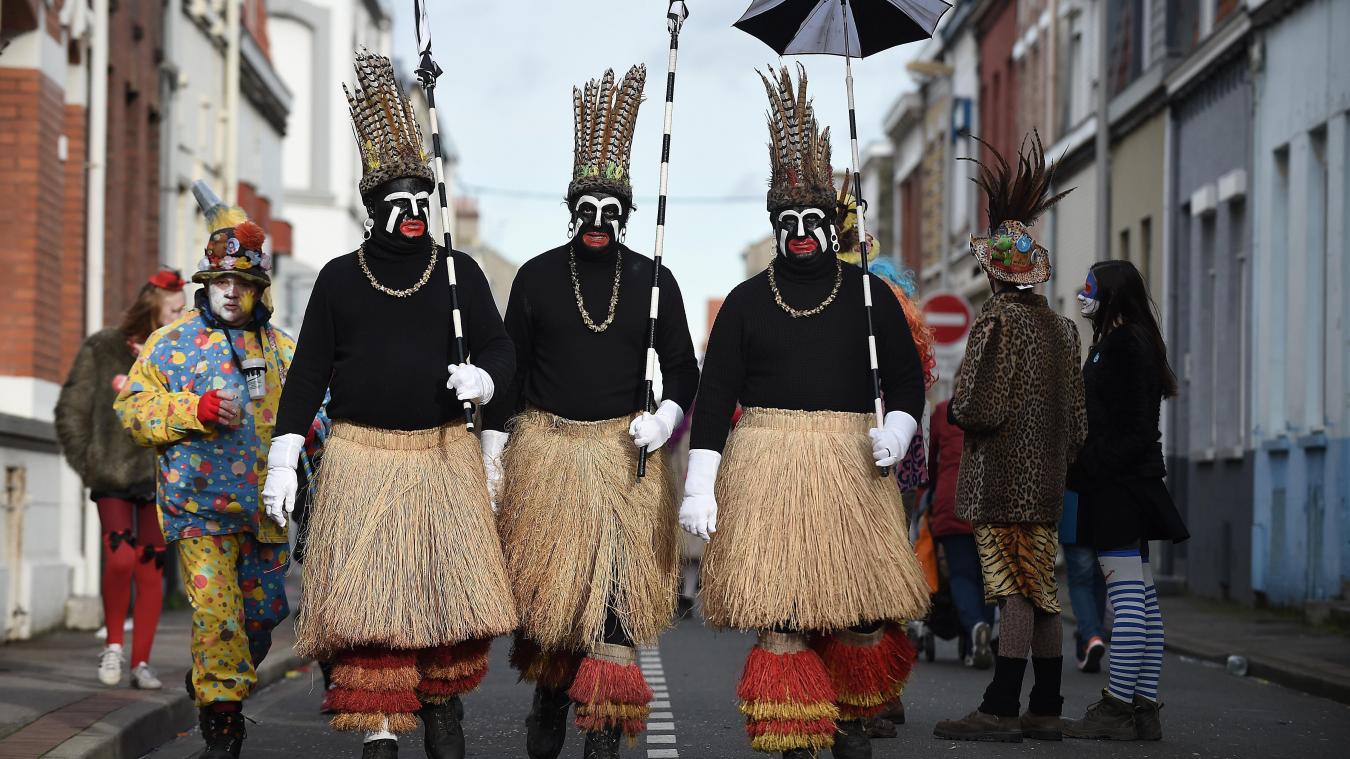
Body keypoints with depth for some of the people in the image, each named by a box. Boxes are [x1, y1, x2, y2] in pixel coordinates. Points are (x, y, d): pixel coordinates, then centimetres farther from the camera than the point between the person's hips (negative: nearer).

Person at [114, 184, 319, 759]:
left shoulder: (282, 349, 13)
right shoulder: (172, 342, 2)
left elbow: (312, 404, 23)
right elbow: (132, 407, -1)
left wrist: (306, 427, 0)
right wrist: (195, 410, -16)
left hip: (263, 505, 4)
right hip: (199, 501, -4)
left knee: (263, 611, 12)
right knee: (215, 607, -14)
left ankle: (209, 682, 37)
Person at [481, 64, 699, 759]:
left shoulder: (653, 280, 4)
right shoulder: (536, 277, 4)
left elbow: (683, 369, 8)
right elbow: (507, 370, 7)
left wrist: (664, 418, -12)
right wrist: (492, 455, 4)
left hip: (625, 455, 0)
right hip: (546, 452, 0)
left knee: (617, 593, -5)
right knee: (546, 587, 6)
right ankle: (548, 701, 29)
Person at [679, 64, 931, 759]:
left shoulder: (870, 296, 10)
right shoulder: (746, 302, 8)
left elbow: (906, 378, 14)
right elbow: (715, 393, 5)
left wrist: (895, 432, -7)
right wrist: (700, 485, -4)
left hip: (852, 459, 1)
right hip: (765, 460, -1)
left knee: (863, 604, 1)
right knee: (776, 605, -6)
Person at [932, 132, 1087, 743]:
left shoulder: (998, 321, -12)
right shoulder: (1061, 328, 12)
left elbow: (977, 409, -17)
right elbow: (1076, 420, 15)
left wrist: (951, 409, 3)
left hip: (1001, 481, -8)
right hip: (1045, 480, 8)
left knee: (1016, 588, -10)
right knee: (1040, 588, 9)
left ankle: (1001, 709, -9)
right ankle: (1045, 709, 12)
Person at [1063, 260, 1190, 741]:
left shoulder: (1120, 344, -11)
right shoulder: (1137, 342, 20)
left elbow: (1131, 428, -18)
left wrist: (1089, 471, -20)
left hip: (1115, 484, -11)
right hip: (1132, 484, 11)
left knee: (1125, 594, -11)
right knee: (1141, 596, 9)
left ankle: (1117, 709, -12)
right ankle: (1144, 709, 11)